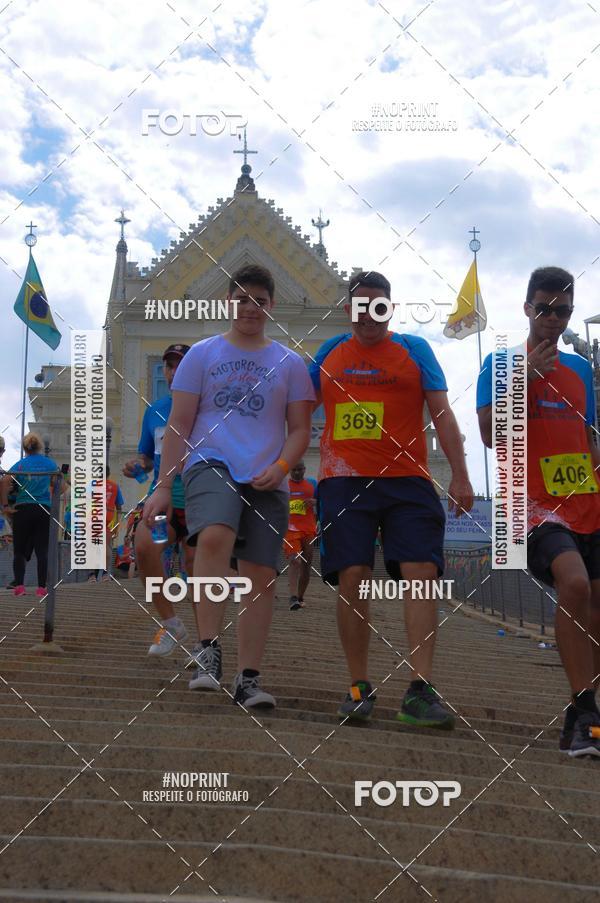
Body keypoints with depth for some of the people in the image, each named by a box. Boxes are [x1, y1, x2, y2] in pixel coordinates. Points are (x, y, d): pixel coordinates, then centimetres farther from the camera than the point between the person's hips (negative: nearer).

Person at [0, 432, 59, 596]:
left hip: (22, 509, -1)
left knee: (20, 550, 9)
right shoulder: (50, 464, 6)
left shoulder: (20, 464, 1)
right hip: (44, 510, 1)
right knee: (42, 550, 5)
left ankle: (19, 586, 0)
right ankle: (41, 587, 0)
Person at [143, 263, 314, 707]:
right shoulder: (203, 354, 10)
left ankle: (248, 680, 7)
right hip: (211, 463, -2)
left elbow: (301, 430, 11)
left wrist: (281, 466, -9)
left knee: (262, 577, -2)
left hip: (267, 480, 2)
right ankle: (208, 649, -23)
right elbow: (179, 424, 8)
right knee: (214, 536, -31)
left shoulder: (290, 363, 13)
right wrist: (163, 486, 1)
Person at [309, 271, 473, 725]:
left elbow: (442, 414, 4)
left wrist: (460, 477, -4)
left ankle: (420, 690, -10)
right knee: (353, 578, -4)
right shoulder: (330, 353, 15)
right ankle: (360, 687, 8)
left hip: (408, 481, -1)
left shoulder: (414, 349, 9)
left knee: (421, 574, -11)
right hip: (345, 481, 1)